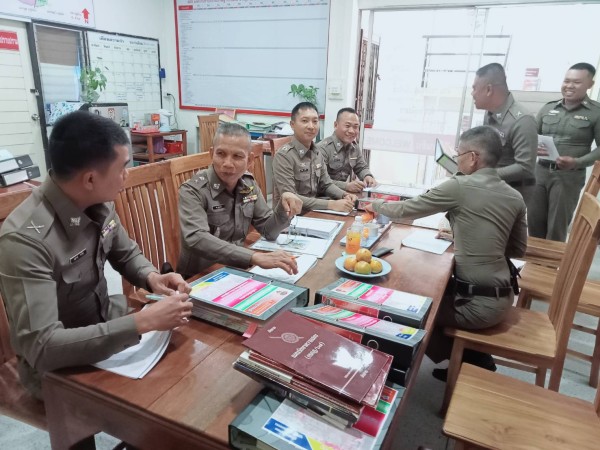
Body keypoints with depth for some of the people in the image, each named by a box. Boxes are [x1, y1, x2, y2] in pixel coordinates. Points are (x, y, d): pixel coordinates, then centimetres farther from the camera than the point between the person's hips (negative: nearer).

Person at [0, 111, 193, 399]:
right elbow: (42, 347, -34)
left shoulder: (100, 204, -8)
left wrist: (151, 278, -12)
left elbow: (126, 254, 9)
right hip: (59, 368, -6)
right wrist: (144, 321, -37)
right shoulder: (25, 238, -31)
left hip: (108, 327, 6)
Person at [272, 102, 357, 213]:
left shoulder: (317, 154, 6)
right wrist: (332, 204, -28)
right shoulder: (283, 156, -18)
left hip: (313, 212, 7)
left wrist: (344, 195, -7)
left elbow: (326, 184, 14)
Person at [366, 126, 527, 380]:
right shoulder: (515, 197, 4)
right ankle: (476, 359, 27)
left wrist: (376, 205, 13)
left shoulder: (460, 187, -15)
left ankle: (468, 365, 22)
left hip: (479, 303, -7)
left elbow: (406, 210, -7)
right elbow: (518, 250, 14)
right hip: (503, 297, 7)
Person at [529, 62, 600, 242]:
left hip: (569, 176, -3)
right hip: (541, 171, 4)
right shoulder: (548, 108, 9)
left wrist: (577, 162, -20)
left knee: (557, 227, 3)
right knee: (534, 222, 10)